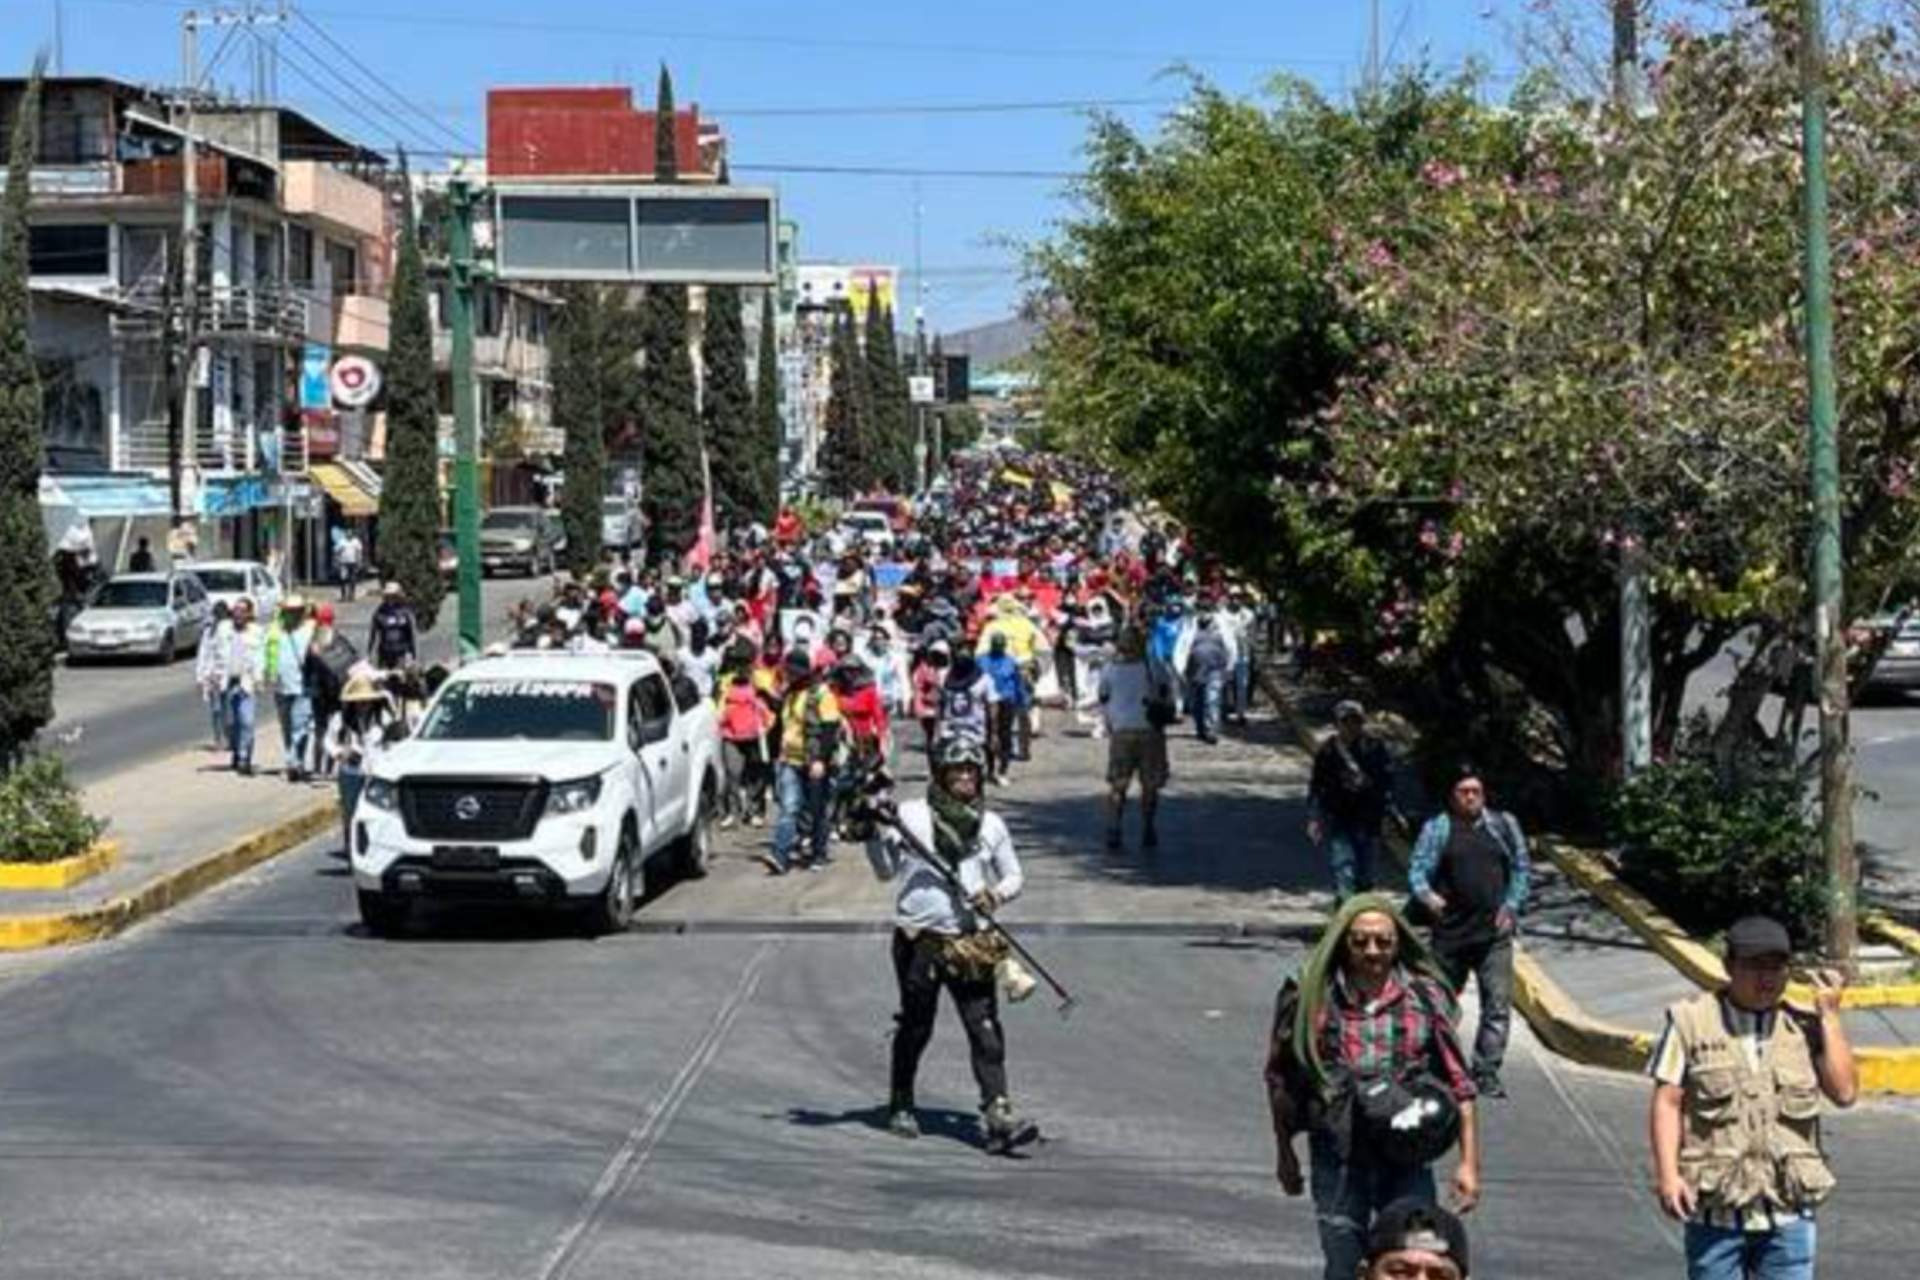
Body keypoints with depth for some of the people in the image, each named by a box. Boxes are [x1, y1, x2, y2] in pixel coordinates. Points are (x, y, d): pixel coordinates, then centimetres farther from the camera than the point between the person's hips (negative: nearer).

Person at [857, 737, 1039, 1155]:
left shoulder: (990, 825, 9)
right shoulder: (910, 815, 1)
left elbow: (1014, 877, 17)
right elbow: (886, 871, 2)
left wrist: (997, 894, -5)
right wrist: (874, 833, -13)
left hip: (971, 943, 2)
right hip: (918, 939, -2)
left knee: (986, 1029, -7)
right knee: (915, 1026, 9)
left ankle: (999, 1116, -11)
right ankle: (900, 1106, 28)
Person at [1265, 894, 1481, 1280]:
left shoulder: (1424, 997, -2)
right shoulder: (1312, 998, -3)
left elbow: (1458, 1082, 0)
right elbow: (1282, 1081, 7)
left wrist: (1469, 1162, -4)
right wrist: (1286, 1155, 11)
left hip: (1405, 1158, 0)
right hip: (1337, 1159, 0)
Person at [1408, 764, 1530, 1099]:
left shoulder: (1504, 825, 9)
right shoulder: (1437, 829, 1)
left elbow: (1522, 869, 15)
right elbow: (1417, 869, -3)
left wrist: (1512, 905, 2)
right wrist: (1427, 895, -23)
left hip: (1494, 932, 1)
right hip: (1451, 931, -1)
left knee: (1498, 1003, -7)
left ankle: (1487, 1071, -2)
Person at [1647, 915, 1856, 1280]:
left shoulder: (1804, 1027, 6)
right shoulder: (1692, 1021, -1)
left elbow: (1845, 1092, -3)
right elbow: (1667, 1102, -3)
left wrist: (1829, 1017, -6)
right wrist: (1667, 1174, -13)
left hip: (1787, 1212, 2)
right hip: (1715, 1208, -2)